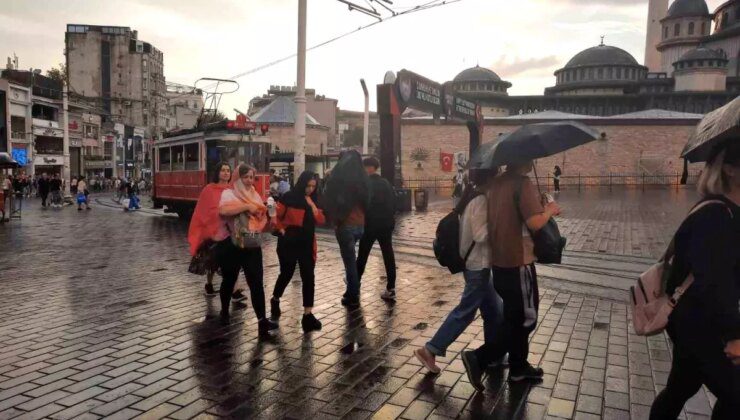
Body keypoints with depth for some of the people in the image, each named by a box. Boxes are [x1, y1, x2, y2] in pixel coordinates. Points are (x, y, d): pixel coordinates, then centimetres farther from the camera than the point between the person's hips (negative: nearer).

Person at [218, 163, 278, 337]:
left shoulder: (255, 195, 13)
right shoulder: (229, 193, -5)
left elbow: (262, 218, 17)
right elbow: (223, 209, -26)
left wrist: (264, 212, -4)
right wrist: (246, 206, -23)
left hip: (252, 245, 3)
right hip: (231, 245, -3)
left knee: (256, 283, -5)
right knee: (229, 280, 15)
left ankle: (262, 319, -8)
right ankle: (224, 311, 38)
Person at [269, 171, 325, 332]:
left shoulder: (314, 200, 6)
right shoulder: (289, 197, -8)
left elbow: (321, 220, -3)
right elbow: (276, 216, -6)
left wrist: (312, 204, -11)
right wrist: (281, 230, -12)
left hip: (307, 243, 4)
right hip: (289, 242, -4)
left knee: (308, 277, -2)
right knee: (286, 274, 11)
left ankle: (308, 314, 2)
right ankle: (275, 300, 40)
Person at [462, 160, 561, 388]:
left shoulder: (496, 183, 8)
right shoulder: (523, 183, -17)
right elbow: (535, 222, -25)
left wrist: (543, 209, 19)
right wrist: (550, 209, -5)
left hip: (499, 261, 9)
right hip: (518, 262, -8)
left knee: (515, 317, 21)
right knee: (526, 319, 5)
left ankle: (518, 367, 33)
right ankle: (478, 358, 0)